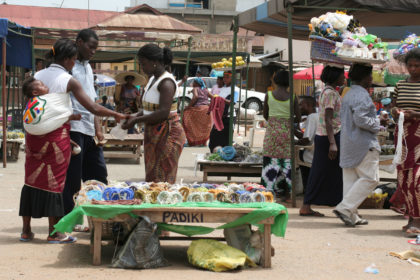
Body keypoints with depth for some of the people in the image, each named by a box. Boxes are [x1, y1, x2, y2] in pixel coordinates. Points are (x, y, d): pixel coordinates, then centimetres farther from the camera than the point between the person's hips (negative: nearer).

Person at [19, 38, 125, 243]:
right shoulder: (69, 81, -8)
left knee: (32, 179, 10)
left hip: (35, 133, 5)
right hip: (56, 133, -5)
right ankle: (53, 232, 8)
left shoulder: (37, 76, 7)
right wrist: (116, 115, 2)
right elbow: (94, 108, -12)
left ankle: (26, 230, 16)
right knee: (53, 181, 2)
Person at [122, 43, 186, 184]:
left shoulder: (166, 82, -16)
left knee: (162, 179, -9)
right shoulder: (153, 79, 14)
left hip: (167, 134, -10)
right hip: (153, 134, 10)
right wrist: (135, 116, 2)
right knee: (152, 179, 9)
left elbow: (163, 113, -25)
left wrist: (136, 120, -20)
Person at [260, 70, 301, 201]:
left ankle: (269, 189, 3)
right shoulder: (292, 98, -4)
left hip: (272, 130, 0)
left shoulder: (269, 95, -2)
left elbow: (265, 115, 8)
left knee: (271, 159, 4)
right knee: (286, 160, 7)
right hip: (286, 131, 0)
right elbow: (298, 119, -1)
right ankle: (285, 191, 12)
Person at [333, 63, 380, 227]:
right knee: (370, 178, -5)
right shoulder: (362, 95, -15)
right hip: (363, 144, -10)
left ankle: (351, 215, 11)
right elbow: (360, 119, -25)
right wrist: (376, 123, -8)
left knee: (350, 179, 9)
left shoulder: (349, 94, 16)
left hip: (348, 144, 10)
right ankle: (344, 208, -11)